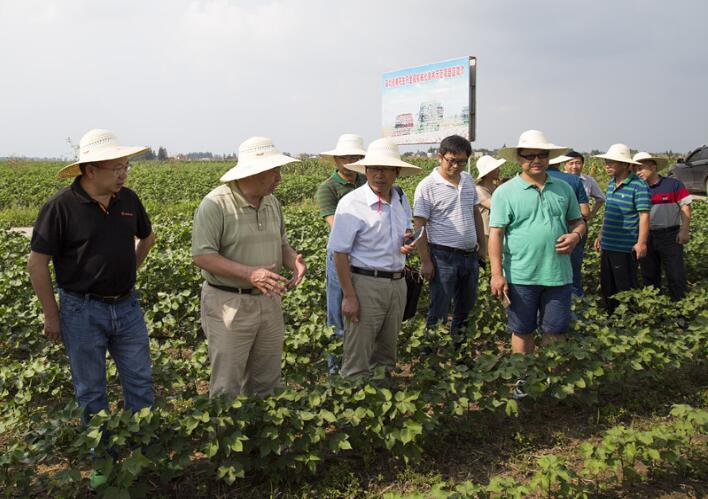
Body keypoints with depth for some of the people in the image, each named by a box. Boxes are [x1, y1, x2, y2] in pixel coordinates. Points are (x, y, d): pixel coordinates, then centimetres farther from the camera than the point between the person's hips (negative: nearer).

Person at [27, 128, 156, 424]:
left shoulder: (128, 199, 1)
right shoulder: (60, 207, -15)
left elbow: (147, 237, 20)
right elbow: (37, 264, -10)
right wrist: (51, 316, -7)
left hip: (126, 306, 5)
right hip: (83, 310, -4)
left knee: (140, 381, 13)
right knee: (91, 390, 11)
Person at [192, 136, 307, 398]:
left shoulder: (271, 202, 8)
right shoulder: (215, 204, -15)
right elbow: (202, 256, -18)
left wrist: (295, 261, -7)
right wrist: (250, 274, -27)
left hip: (268, 301, 7)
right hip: (228, 304, -6)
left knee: (266, 381, 16)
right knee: (227, 386, 3)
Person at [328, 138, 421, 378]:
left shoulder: (401, 199, 4)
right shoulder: (351, 203, -15)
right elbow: (340, 253, -14)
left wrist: (408, 242, -3)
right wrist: (349, 296, -16)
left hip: (397, 283, 6)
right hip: (365, 283, -6)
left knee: (388, 350, 20)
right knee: (357, 358, 0)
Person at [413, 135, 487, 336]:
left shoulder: (468, 180, 8)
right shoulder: (427, 186, -11)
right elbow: (419, 226, -12)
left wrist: (482, 246, 15)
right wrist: (425, 261, -14)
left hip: (470, 254, 7)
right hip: (443, 257, -6)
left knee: (466, 305, 17)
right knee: (440, 309, 1)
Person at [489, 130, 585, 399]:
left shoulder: (563, 188, 10)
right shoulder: (505, 192, -3)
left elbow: (578, 220, 20)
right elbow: (496, 233, -7)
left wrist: (576, 234, -5)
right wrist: (496, 274, -14)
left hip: (558, 274, 3)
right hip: (521, 276, -3)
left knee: (556, 331, 11)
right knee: (522, 331, 10)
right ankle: (523, 379, 26)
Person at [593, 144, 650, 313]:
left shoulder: (638, 185, -13)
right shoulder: (611, 183, 11)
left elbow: (644, 215, -16)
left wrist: (641, 243, -21)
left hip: (625, 247, -8)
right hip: (607, 245, 8)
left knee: (626, 288, 1)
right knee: (607, 286, 16)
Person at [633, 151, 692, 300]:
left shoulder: (673, 184, -3)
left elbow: (685, 207, -3)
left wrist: (684, 230, -11)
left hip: (669, 236, -4)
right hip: (645, 237, 4)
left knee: (676, 275, -2)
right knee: (649, 276, 13)